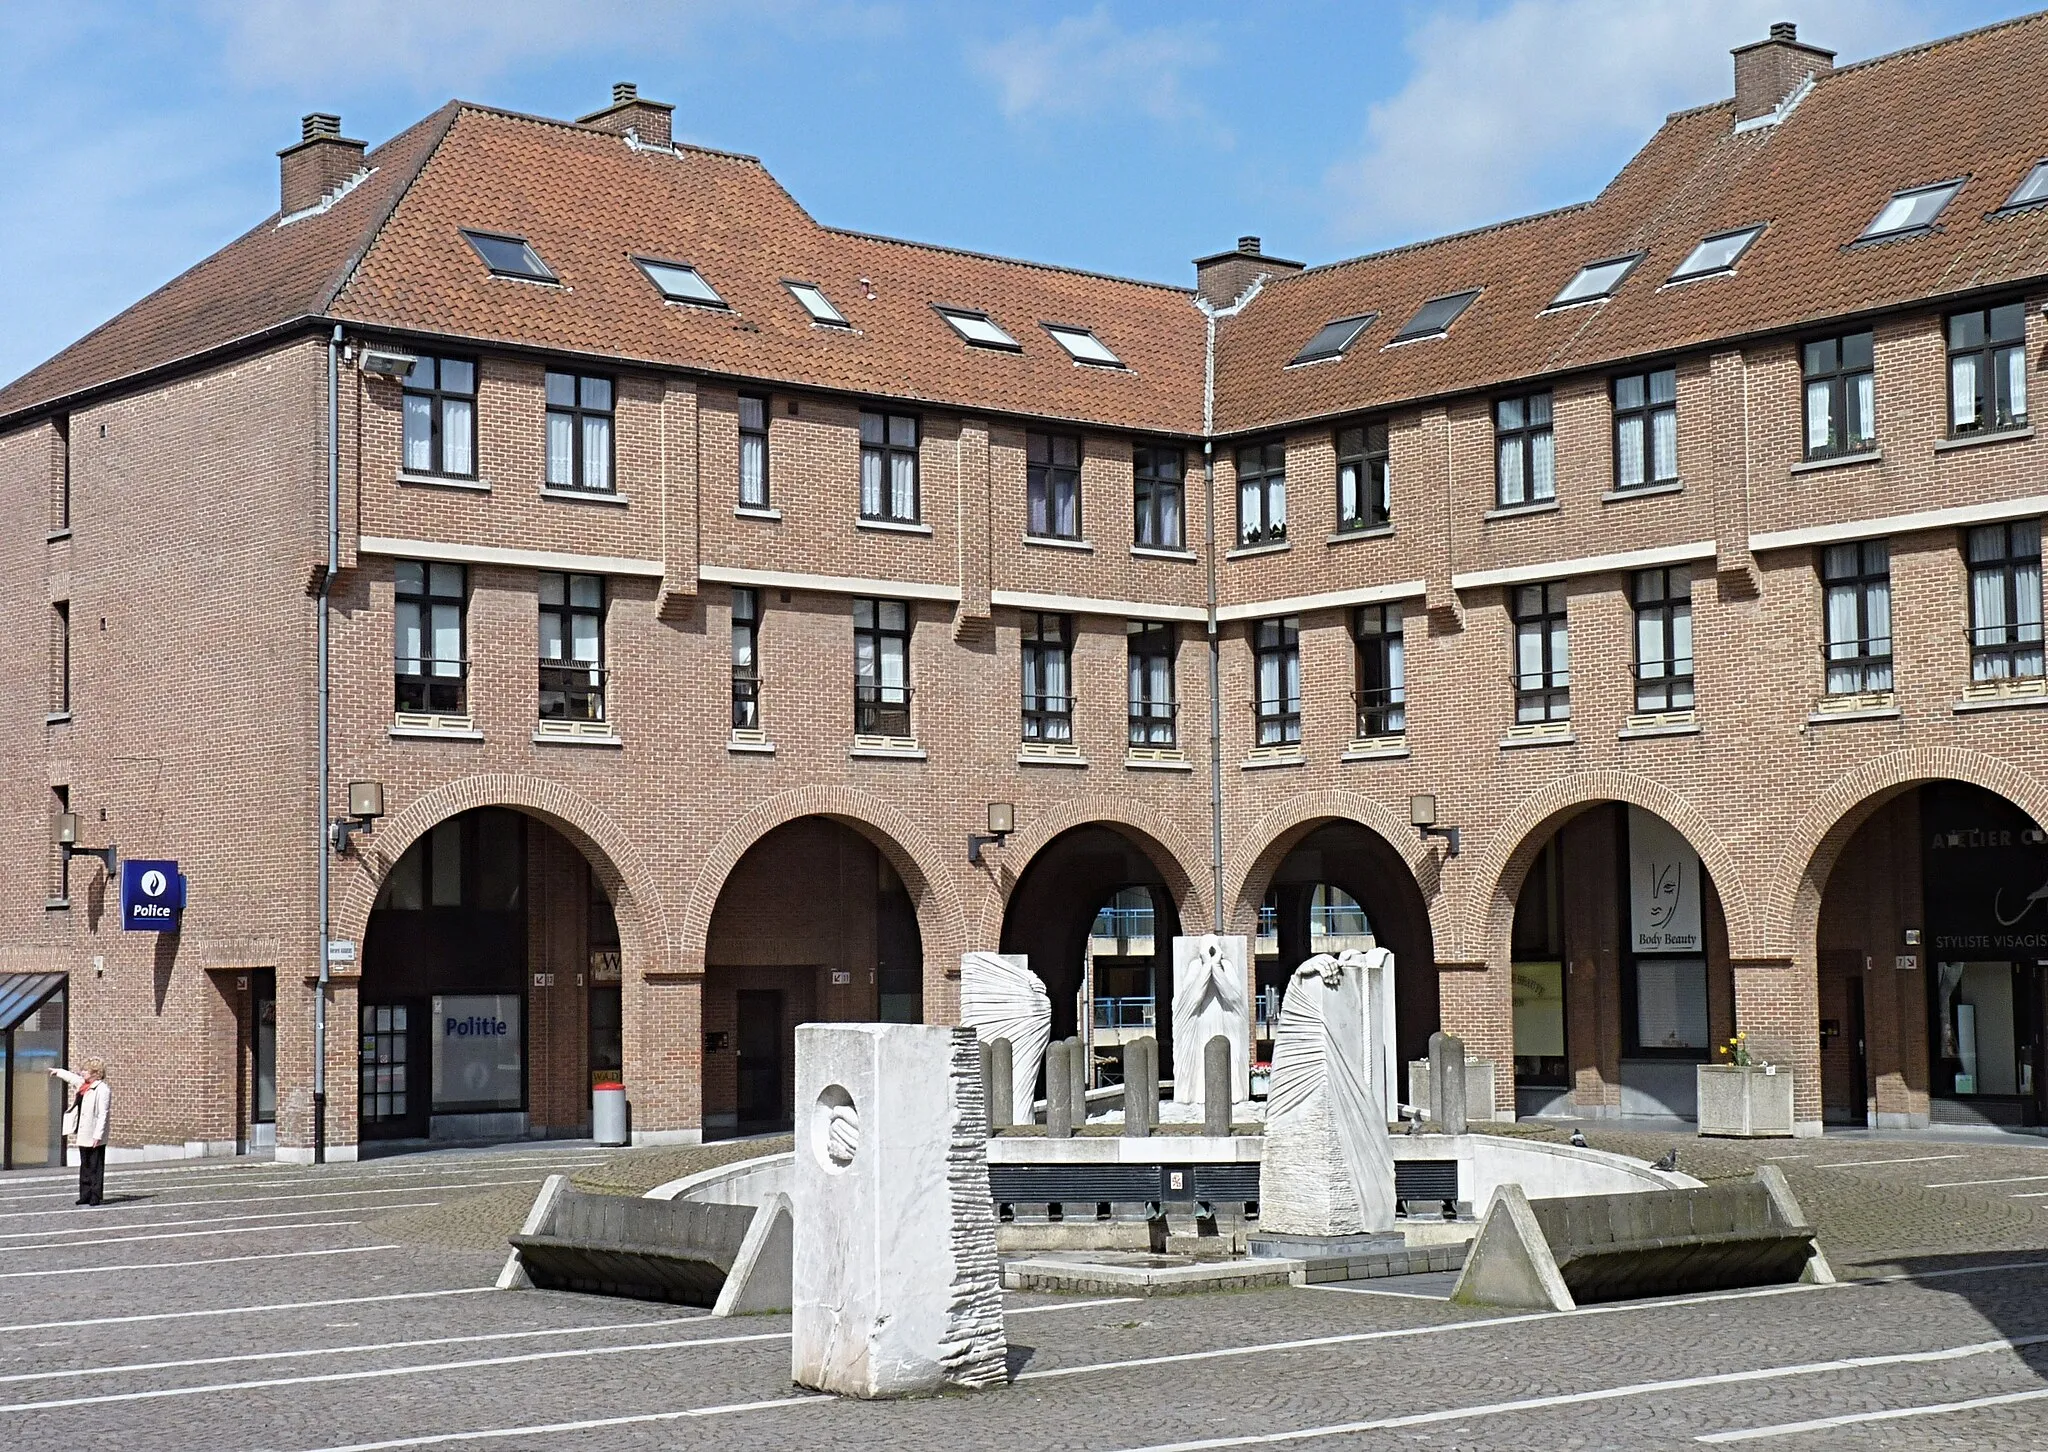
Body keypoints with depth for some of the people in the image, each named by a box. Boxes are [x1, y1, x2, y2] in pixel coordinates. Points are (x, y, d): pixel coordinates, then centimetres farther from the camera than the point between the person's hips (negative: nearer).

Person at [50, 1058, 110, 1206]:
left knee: (96, 1167, -3)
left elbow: (103, 1115, -19)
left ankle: (95, 1196, 1)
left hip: (95, 1137, -9)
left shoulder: (102, 1090, -15)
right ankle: (85, 1195, 16)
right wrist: (58, 1071, 51)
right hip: (83, 1135, 9)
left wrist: (98, 1135, -23)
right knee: (85, 1166, 12)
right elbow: (71, 1077, 35)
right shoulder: (82, 1085, 12)